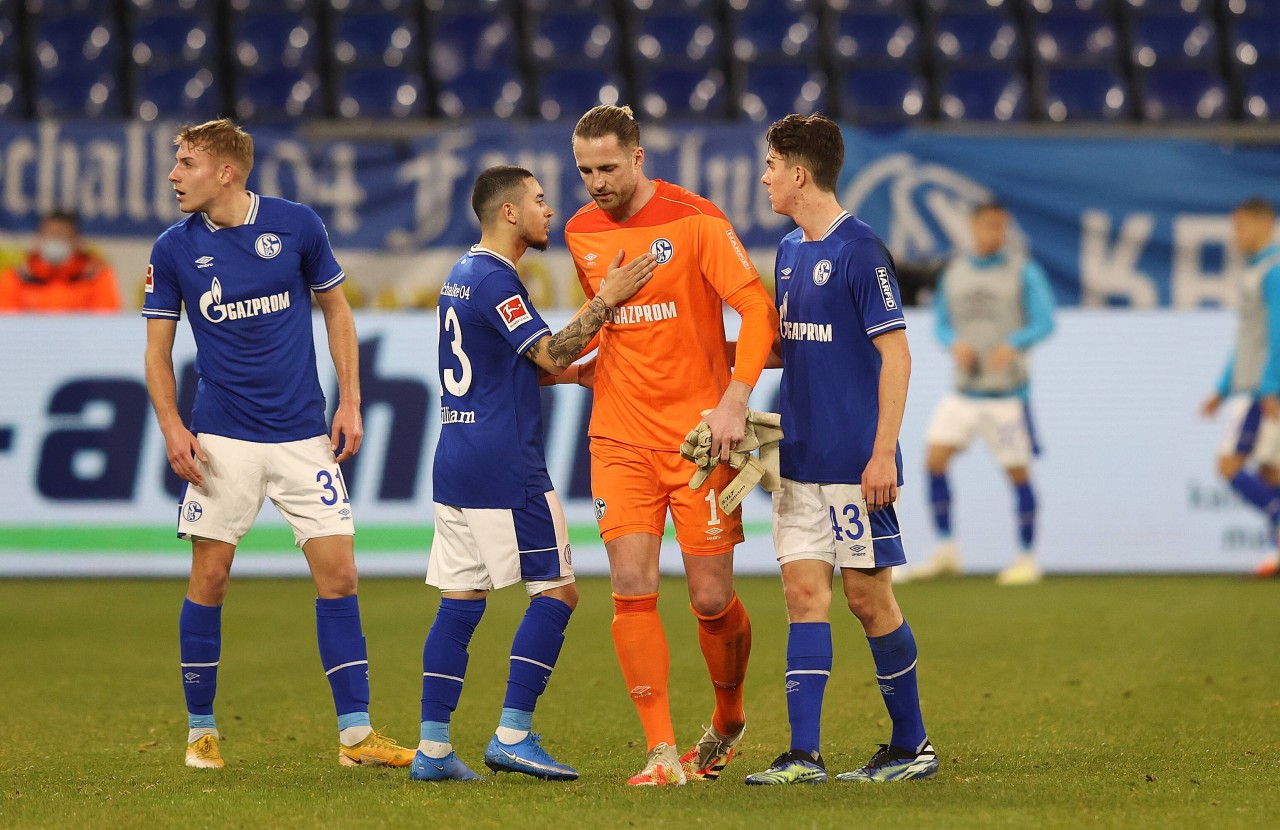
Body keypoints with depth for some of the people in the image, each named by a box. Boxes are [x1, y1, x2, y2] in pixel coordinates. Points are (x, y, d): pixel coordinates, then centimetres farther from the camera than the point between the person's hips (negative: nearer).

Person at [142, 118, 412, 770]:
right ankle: (200, 731, 13)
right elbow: (158, 349, 6)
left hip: (304, 434, 0)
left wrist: (350, 402, 2)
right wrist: (171, 425, -8)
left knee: (337, 574, -4)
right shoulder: (173, 249, -1)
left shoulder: (297, 225, -3)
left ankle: (355, 733, 1)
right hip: (222, 439, 0)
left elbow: (336, 310, 9)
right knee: (209, 578, -1)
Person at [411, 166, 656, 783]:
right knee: (556, 590, -3)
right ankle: (512, 735, -8)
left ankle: (433, 748, 3)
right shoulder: (495, 280, -12)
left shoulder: (461, 277, 18)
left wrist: (581, 371, 18)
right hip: (505, 468, -9)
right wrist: (606, 299, -12)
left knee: (459, 601, 7)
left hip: (455, 466, 9)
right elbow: (549, 355, -15)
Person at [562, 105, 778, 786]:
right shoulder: (580, 233, 8)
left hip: (698, 432, -4)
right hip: (621, 437, 4)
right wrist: (574, 367, 13)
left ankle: (728, 719, 27)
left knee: (712, 600, -1)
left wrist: (734, 401, -19)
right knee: (632, 589, -10)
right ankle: (662, 753, -6)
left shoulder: (694, 220, -9)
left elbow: (757, 309, -11)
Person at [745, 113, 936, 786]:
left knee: (867, 595, 0)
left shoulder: (859, 250, -11)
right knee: (804, 591, 1)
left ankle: (912, 744, 13)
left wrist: (883, 454, -18)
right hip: (800, 457, 7)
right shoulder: (789, 251, 13)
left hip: (855, 463, -7)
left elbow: (894, 355, -13)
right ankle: (804, 755, -2)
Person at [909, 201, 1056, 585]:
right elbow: (942, 323, 14)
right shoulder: (953, 273, 9)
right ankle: (945, 551, 2)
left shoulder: (1024, 272, -3)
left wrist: (1013, 344, -26)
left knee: (1017, 471, -2)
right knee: (934, 460, -8)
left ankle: (1027, 558, 10)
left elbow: (1044, 322, -8)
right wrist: (955, 344, -9)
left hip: (1007, 391, -4)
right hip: (963, 390, 4)